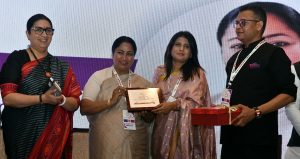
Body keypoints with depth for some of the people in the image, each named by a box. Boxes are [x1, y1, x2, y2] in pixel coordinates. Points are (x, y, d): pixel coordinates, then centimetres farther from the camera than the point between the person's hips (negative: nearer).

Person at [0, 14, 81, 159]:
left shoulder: (61, 67, 11)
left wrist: (61, 100, -14)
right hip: (22, 134, -4)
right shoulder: (16, 59, -1)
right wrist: (43, 98, -19)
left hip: (53, 135, 4)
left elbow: (75, 103, 8)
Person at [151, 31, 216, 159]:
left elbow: (196, 103, -8)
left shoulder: (197, 74, 0)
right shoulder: (160, 72, 11)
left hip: (185, 128, -3)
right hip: (163, 127, 3)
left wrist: (174, 105, -22)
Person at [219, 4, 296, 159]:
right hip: (231, 137, 7)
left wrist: (255, 112, -21)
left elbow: (289, 93, -11)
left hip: (259, 139, -7)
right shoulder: (234, 59, 19)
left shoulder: (273, 53, -3)